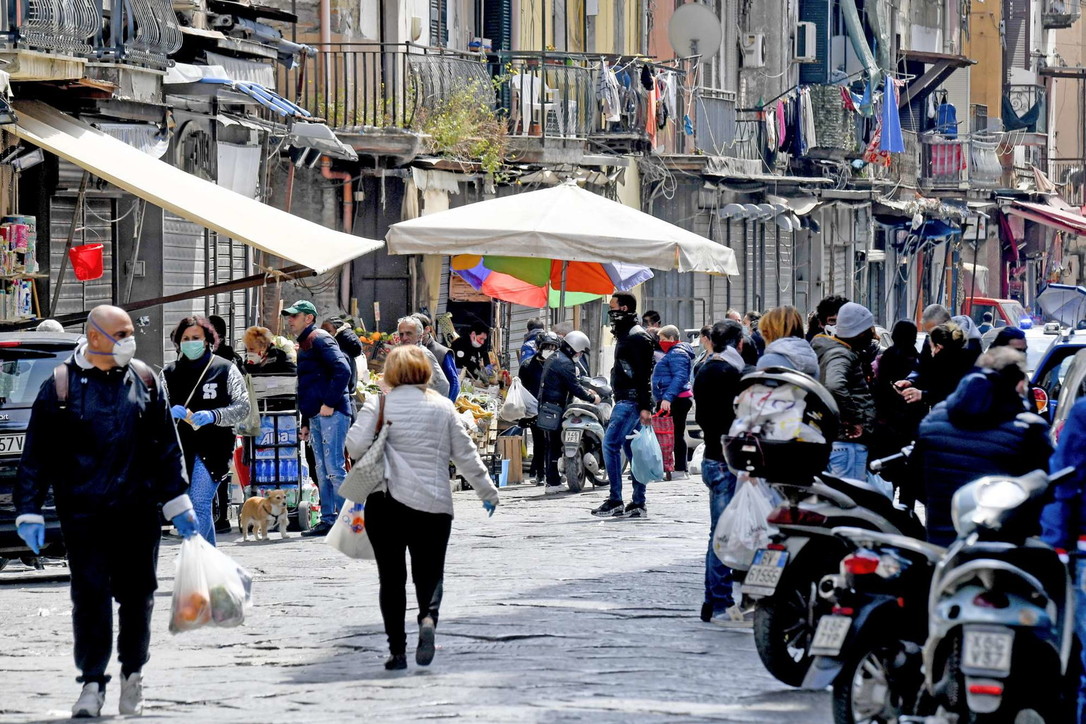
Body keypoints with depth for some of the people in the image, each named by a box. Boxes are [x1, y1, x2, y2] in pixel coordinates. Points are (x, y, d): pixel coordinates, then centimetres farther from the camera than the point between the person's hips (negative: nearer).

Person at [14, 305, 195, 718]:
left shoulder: (144, 381, 8)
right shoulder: (60, 387, -1)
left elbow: (167, 447, 14)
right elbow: (36, 455, 2)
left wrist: (177, 503, 12)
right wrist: (29, 511, -2)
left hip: (137, 509, 3)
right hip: (83, 511, -3)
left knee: (137, 592, 7)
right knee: (90, 595, -7)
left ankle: (133, 674, 23)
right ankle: (92, 683, 0)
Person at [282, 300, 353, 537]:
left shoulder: (319, 339, -7)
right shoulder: (304, 345, 23)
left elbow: (342, 369, -21)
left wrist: (330, 403, -20)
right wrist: (305, 423, 24)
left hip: (332, 414, -10)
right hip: (316, 416, 10)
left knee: (334, 468, -12)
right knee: (322, 471, 9)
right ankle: (328, 520, 12)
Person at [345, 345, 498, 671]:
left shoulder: (378, 405, -1)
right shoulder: (443, 407, 6)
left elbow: (355, 447, -12)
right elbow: (465, 455, 9)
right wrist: (488, 491, 20)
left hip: (387, 503, -1)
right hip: (434, 504, 1)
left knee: (391, 577, 8)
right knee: (430, 572, 8)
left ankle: (397, 649, 4)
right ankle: (428, 617, -23)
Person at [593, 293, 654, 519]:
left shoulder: (637, 337, -12)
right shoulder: (624, 335, 21)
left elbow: (644, 374, -19)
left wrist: (645, 407, -24)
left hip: (631, 401, -11)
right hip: (625, 401, 11)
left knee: (610, 444, -15)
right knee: (629, 448, 9)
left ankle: (615, 501, -15)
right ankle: (638, 504, 10)